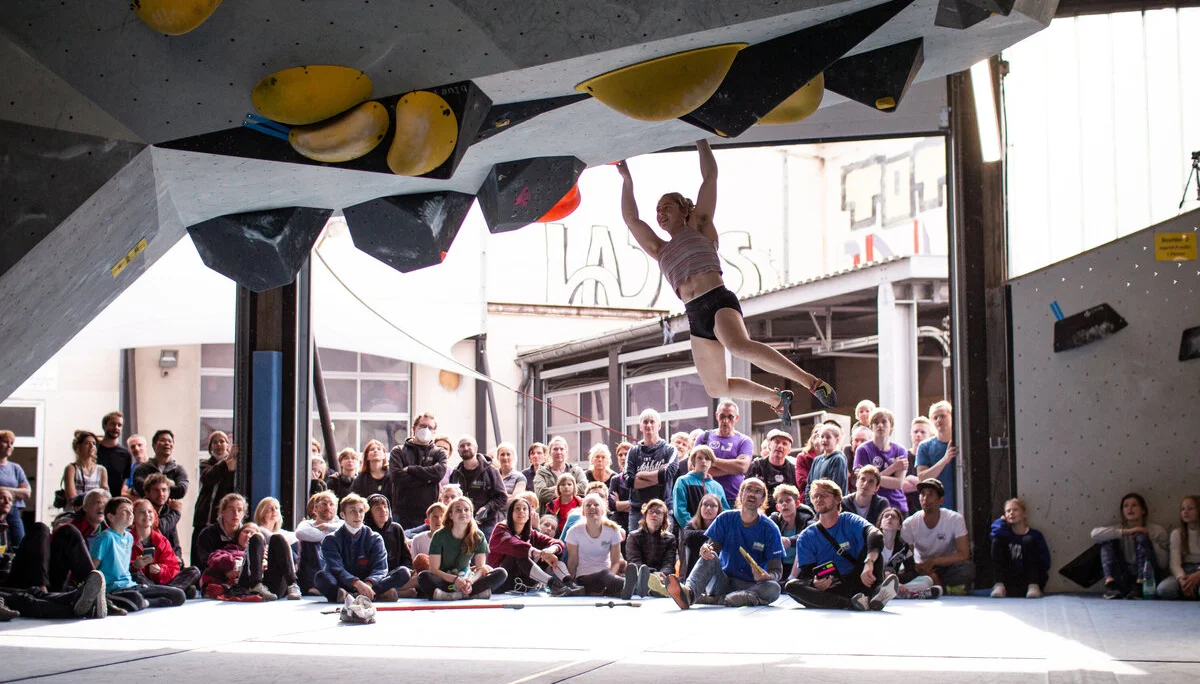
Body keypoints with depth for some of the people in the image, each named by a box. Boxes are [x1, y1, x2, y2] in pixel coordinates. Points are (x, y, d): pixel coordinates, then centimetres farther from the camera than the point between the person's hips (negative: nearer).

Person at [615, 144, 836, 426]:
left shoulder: (699, 227, 15)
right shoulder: (661, 251, 28)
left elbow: (710, 175, 10)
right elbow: (631, 218, 23)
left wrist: (700, 140, 12)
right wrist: (627, 180, 23)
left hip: (719, 300, -7)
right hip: (696, 317, 7)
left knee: (738, 345, -38)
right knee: (716, 388, 4)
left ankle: (811, 381, -36)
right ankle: (776, 397, 25)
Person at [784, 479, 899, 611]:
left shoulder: (849, 522, 4)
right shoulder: (806, 537, 9)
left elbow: (876, 536, -18)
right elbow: (805, 575, 1)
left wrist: (869, 563, -40)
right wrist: (814, 583, -25)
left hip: (855, 584, -1)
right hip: (829, 591, 1)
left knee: (871, 547, -15)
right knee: (791, 586, -26)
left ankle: (876, 593, -41)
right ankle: (851, 603, -44)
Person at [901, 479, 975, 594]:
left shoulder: (955, 519, -15)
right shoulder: (909, 524, -13)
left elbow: (964, 554, -21)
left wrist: (933, 561, -30)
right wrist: (928, 573, -29)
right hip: (922, 568, 0)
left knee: (967, 568, -34)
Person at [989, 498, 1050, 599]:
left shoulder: (1035, 535, 2)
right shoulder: (1006, 534, 9)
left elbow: (1045, 563, -4)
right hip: (1009, 581, 2)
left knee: (1028, 540, -18)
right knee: (997, 541, -13)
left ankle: (1034, 586, -29)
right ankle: (999, 585, -27)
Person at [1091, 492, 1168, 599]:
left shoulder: (1157, 530, 9)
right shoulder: (1119, 529, 12)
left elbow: (1163, 564, 1)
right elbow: (1095, 534, -11)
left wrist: (1150, 541, -8)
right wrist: (1125, 532, -17)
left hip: (1146, 578, -2)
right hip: (1122, 580, 2)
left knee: (1142, 537, -18)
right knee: (1109, 539, -11)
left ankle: (1140, 586, -32)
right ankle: (1110, 583, -30)